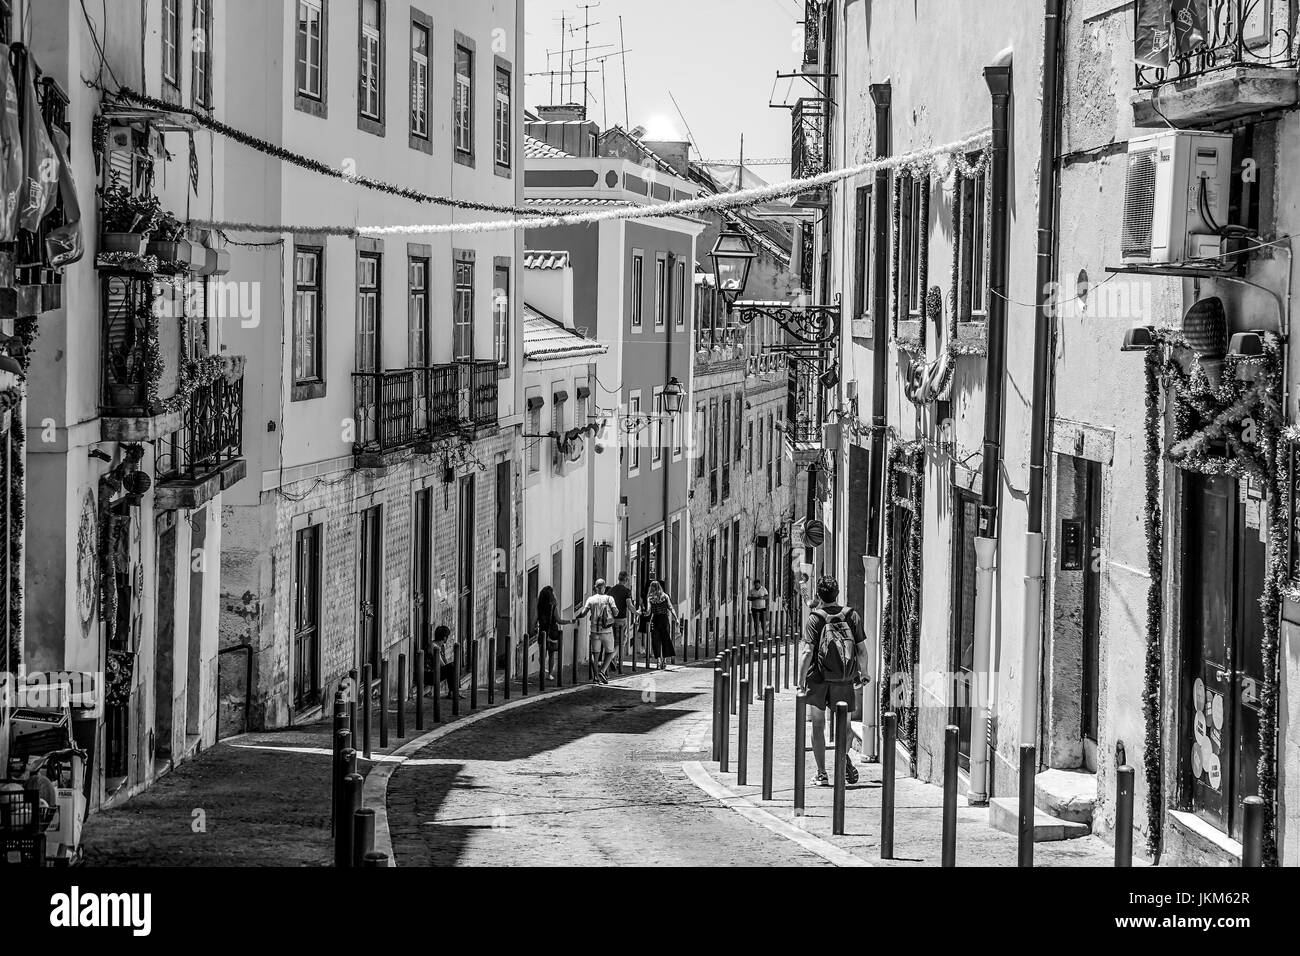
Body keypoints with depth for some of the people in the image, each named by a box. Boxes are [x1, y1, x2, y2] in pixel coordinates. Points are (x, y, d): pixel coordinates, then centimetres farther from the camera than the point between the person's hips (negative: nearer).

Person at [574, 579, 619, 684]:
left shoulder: (591, 599, 0)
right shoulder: (609, 599, -3)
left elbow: (584, 613, -10)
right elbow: (615, 613, -10)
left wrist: (576, 618, 6)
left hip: (594, 631, 1)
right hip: (607, 631, -1)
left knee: (595, 654, 9)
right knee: (609, 652, 12)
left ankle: (597, 677, 6)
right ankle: (602, 671, -6)